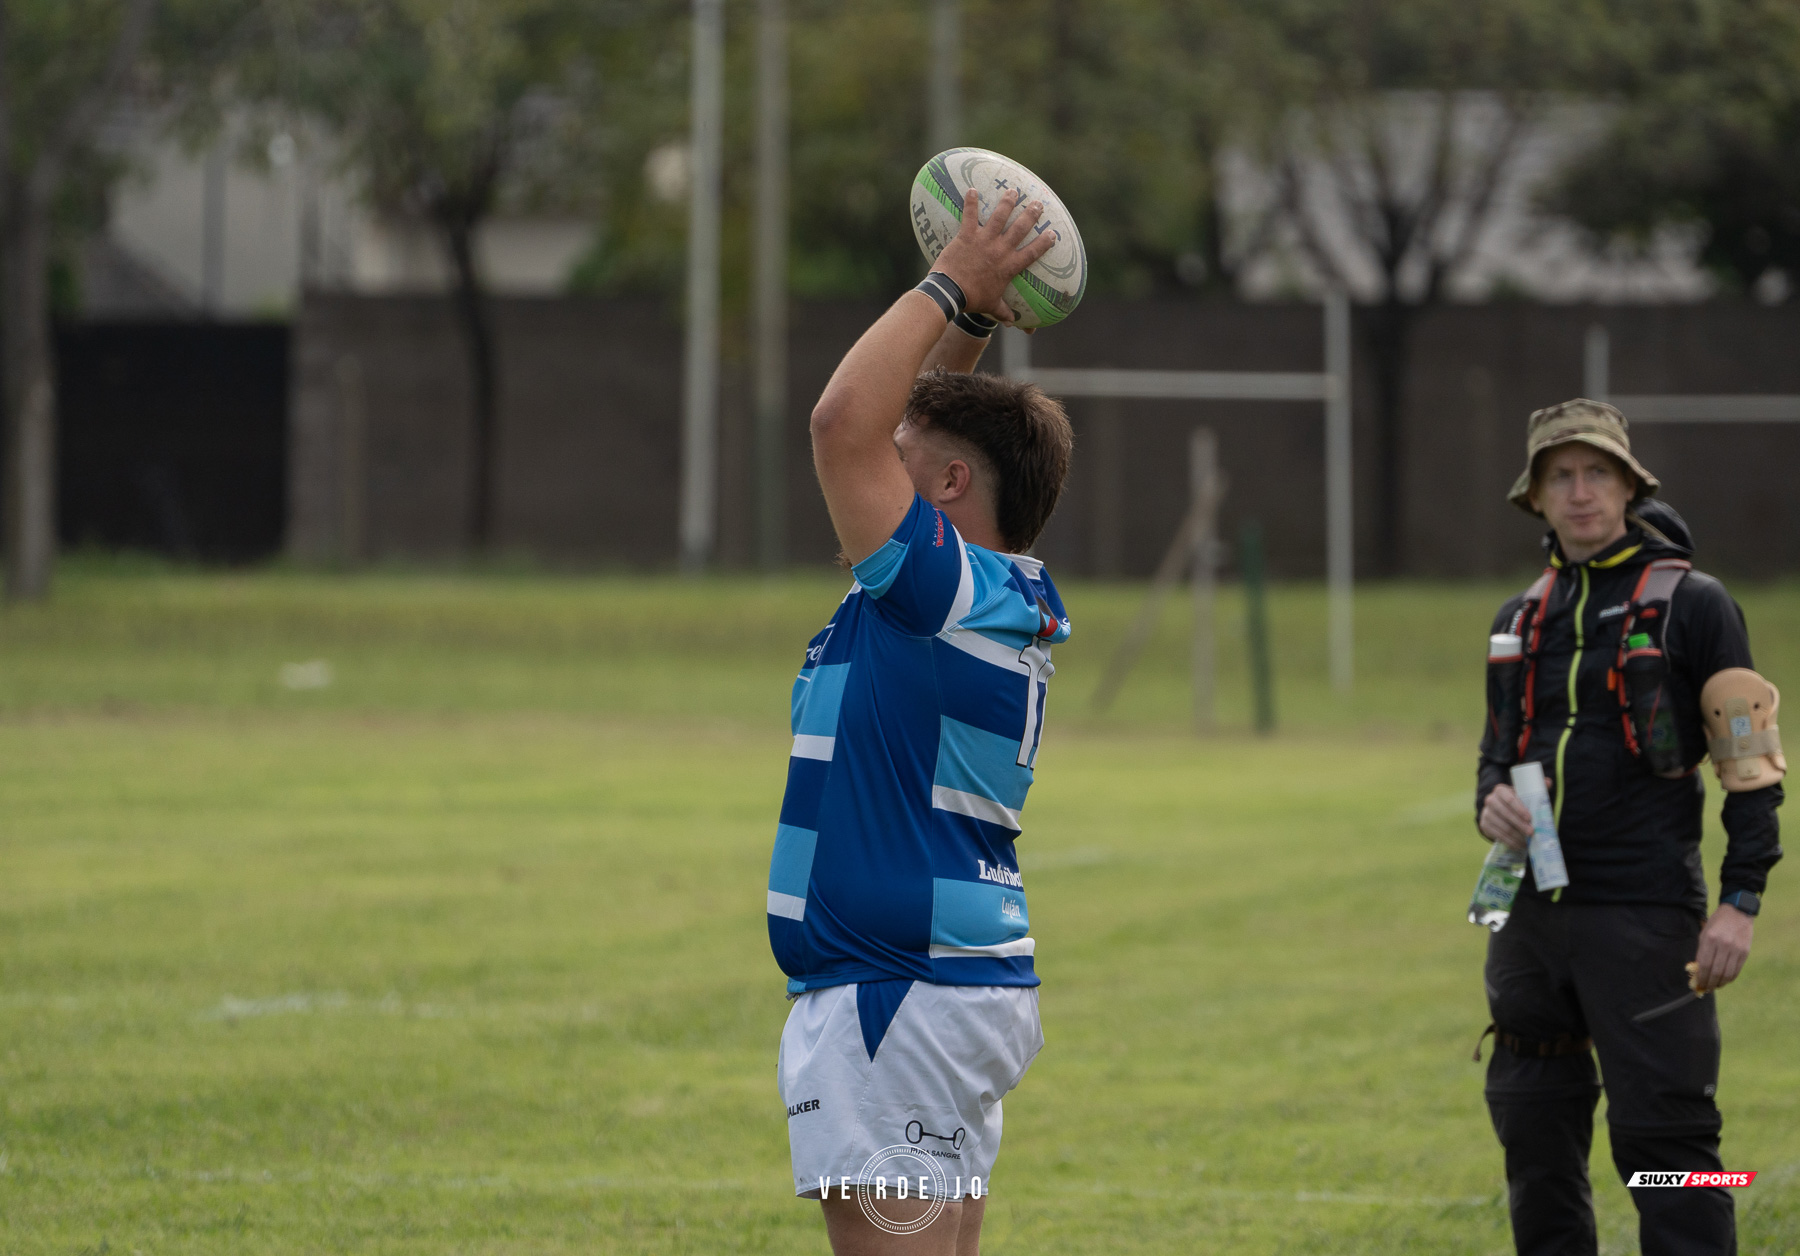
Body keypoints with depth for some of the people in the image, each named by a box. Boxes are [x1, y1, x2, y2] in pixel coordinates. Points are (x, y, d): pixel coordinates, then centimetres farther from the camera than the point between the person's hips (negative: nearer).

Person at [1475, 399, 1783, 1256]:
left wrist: (1740, 902, -12)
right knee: (1535, 1129, 9)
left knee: (1661, 1133, -10)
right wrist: (1491, 804, 0)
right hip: (1534, 911, 6)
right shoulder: (1521, 619, 15)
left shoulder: (1690, 603, -2)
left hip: (1643, 915, -6)